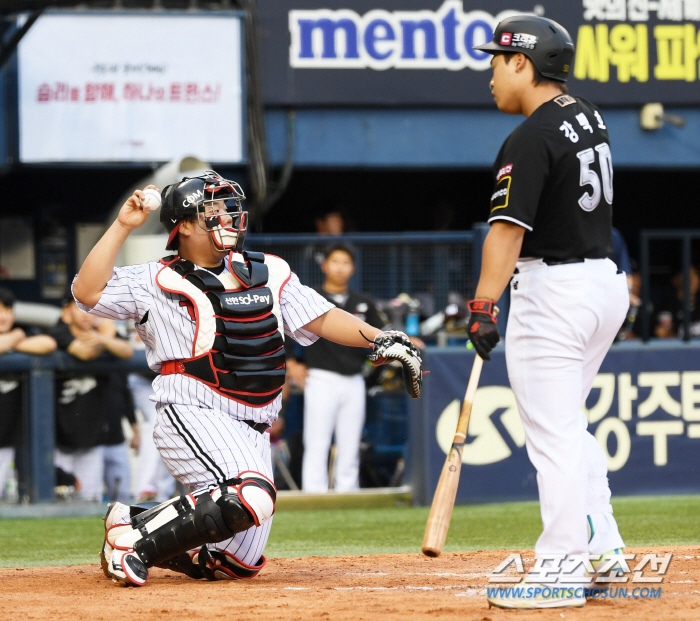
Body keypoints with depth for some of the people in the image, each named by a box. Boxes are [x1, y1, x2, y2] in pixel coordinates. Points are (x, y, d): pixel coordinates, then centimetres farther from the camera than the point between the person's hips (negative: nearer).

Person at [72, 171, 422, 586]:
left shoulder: (268, 273, 16)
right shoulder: (160, 282, 0)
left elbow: (320, 318, 14)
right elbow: (89, 291, -11)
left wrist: (380, 339, 0)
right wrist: (123, 226, -14)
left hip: (253, 432, 7)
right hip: (194, 414, -7)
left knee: (239, 563, 6)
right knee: (251, 497, -34)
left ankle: (137, 522, 24)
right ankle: (134, 539, -18)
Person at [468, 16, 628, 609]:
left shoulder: (531, 139, -17)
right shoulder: (589, 117, 10)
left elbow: (509, 229, -26)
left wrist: (484, 305, -30)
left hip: (552, 291, -10)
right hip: (607, 281, 10)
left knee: (552, 432, -7)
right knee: (566, 422, 20)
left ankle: (561, 572, -7)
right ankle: (603, 553, 19)